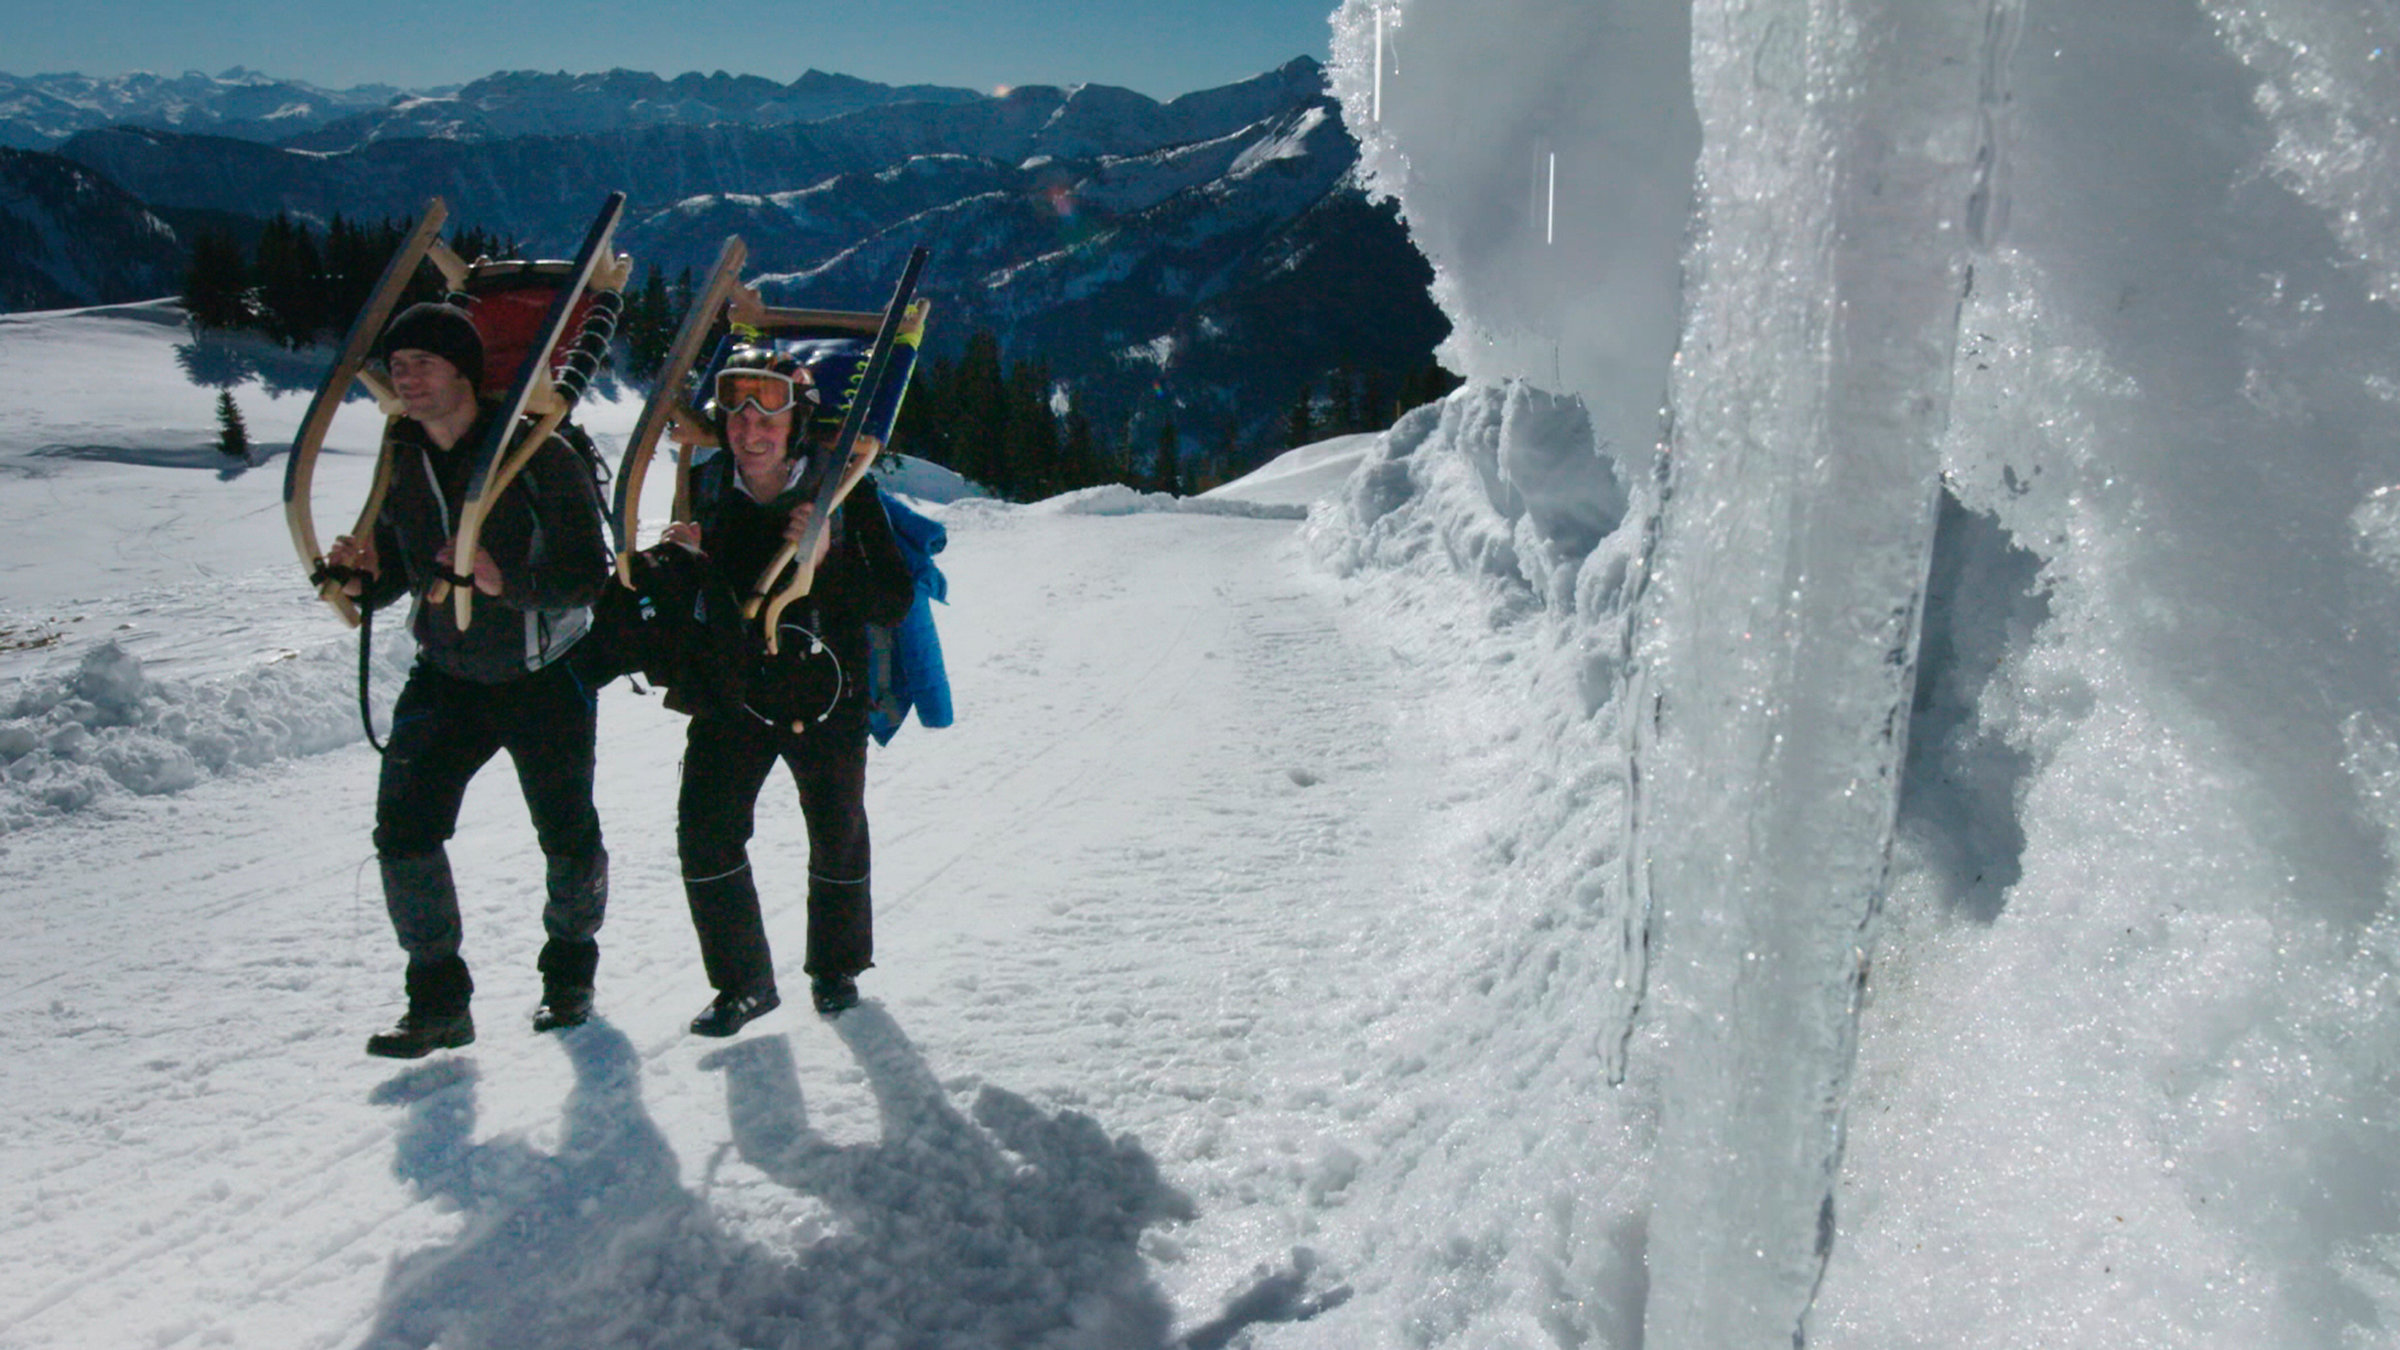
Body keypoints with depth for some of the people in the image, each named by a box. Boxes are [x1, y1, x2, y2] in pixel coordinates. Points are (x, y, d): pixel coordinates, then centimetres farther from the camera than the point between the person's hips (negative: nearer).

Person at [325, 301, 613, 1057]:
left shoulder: (537, 454, -17)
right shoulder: (401, 462, 1)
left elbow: (588, 570, -22)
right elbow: (394, 565, 10)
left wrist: (510, 582, -39)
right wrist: (362, 578, -13)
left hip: (544, 677, -4)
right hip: (445, 677, 4)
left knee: (567, 834, 6)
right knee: (403, 823, -7)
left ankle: (570, 973, 31)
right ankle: (438, 1000, 6)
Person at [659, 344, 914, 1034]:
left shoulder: (844, 489, -15)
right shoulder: (706, 486, -5)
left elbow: (894, 605, -18)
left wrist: (828, 558, -32)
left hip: (829, 697, -2)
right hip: (733, 688, 2)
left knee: (837, 835, 12)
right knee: (704, 832, -10)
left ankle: (836, 966, 37)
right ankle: (744, 982, 10)